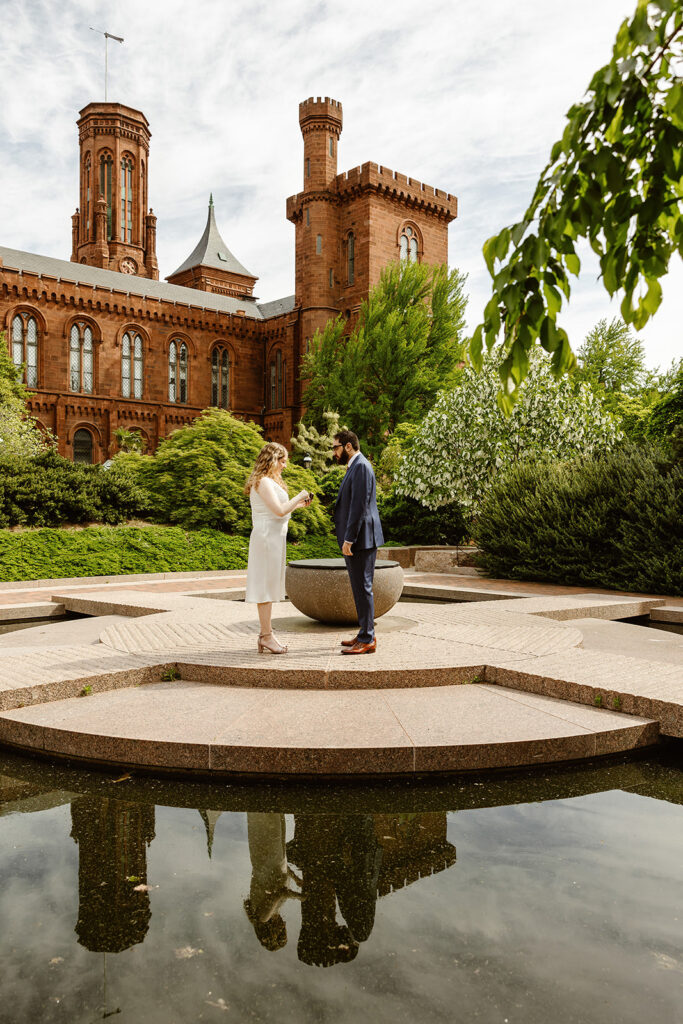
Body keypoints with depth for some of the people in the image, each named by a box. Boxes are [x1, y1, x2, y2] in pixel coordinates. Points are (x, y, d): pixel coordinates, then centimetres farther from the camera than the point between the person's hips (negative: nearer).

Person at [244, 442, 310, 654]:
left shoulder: (270, 482, 19)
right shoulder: (263, 482, -14)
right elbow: (279, 510, -20)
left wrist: (298, 504, 13)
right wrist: (298, 498, -8)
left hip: (274, 537, 11)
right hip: (267, 537, -11)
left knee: (269, 586, 12)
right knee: (266, 586, -6)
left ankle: (266, 634, 19)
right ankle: (266, 637, -1)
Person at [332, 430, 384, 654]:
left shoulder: (361, 467, -13)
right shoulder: (355, 467, 19)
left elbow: (360, 505, -20)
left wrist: (349, 539, -21)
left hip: (361, 539, -10)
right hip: (356, 540, 10)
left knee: (363, 588, -6)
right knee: (360, 588, 14)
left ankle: (367, 640, -1)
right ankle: (365, 633, 23)